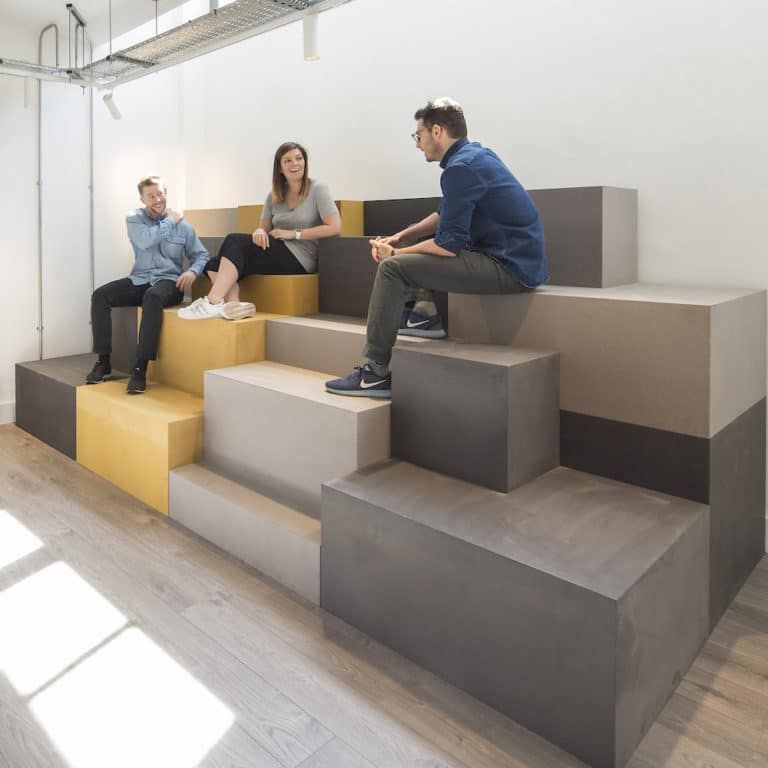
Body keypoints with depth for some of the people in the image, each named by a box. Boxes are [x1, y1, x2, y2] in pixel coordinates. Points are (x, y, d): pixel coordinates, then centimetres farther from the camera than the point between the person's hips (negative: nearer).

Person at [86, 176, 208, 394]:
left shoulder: (183, 224, 5)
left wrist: (193, 271, -15)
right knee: (100, 295, -21)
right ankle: (103, 361, -13)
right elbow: (146, 240, -15)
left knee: (152, 297, -38)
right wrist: (169, 221, -6)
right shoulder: (134, 219, 6)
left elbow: (201, 255, 6)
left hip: (168, 281, -3)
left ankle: (140, 368, -36)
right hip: (139, 280, 3)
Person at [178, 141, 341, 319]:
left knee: (234, 241, -22)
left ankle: (212, 303, -28)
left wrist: (294, 233, -11)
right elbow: (264, 228, 18)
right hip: (277, 253, 7)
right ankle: (233, 304, -37)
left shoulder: (317, 189, 0)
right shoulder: (274, 195, 16)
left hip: (300, 257, -7)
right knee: (213, 265, -10)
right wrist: (260, 232, -9)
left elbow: (335, 227, -11)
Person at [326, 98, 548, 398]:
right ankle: (430, 310, 27)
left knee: (392, 268, -15)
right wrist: (399, 237, 14)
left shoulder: (460, 168, -16)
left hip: (507, 267, -10)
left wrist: (395, 253, -3)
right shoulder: (478, 153, 15)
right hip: (521, 257, 10)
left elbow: (449, 244, -18)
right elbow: (447, 215, 25)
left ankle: (376, 373, -12)